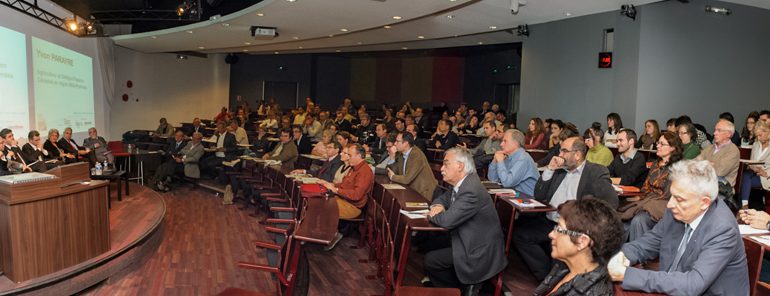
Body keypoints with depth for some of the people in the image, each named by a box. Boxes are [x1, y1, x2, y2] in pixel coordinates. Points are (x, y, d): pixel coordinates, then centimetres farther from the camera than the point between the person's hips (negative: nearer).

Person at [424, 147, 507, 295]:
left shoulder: (472, 191, -27)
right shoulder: (461, 183, 3)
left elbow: (448, 220, -32)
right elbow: (442, 198, 19)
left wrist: (432, 215, -10)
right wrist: (438, 206, -5)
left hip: (481, 254, -9)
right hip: (470, 242, 9)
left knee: (430, 260, -8)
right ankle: (464, 284, 18)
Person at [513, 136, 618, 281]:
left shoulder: (597, 172, -3)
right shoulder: (560, 170, 14)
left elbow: (611, 202, -14)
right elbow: (539, 195, 12)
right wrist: (550, 169, 2)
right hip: (548, 222, 7)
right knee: (519, 232, -10)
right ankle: (546, 274, 0)